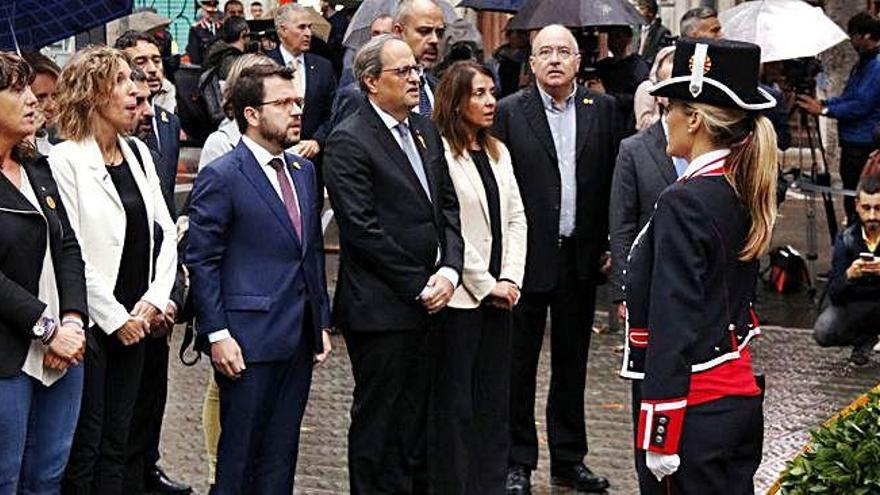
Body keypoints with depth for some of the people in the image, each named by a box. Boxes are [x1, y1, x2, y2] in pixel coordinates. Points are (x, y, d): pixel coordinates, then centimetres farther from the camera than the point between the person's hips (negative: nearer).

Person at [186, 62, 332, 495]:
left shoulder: (304, 172, 14)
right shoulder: (220, 177, -9)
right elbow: (202, 262, -10)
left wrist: (322, 323, 14)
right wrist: (217, 334, -15)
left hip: (300, 341, 7)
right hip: (249, 340, -7)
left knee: (281, 457, 11)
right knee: (239, 457, 1)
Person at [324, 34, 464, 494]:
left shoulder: (425, 131, 13)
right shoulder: (349, 141, -11)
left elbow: (448, 206, 14)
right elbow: (362, 229, -16)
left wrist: (449, 270, -2)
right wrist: (419, 286, -13)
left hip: (430, 300, 7)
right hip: (381, 308, -7)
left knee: (415, 418, 12)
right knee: (379, 422, 3)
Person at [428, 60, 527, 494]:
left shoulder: (497, 152, 13)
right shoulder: (439, 153, -12)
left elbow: (515, 219, 12)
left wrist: (511, 279, -1)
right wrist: (487, 285, -11)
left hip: (497, 294, 7)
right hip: (459, 296, -7)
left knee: (494, 401, 9)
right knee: (453, 404, 0)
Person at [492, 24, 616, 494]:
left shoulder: (602, 108, 4)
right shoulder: (509, 111, -4)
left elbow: (611, 181, 5)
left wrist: (607, 245, 0)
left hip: (580, 256, 3)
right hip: (527, 256, -3)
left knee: (572, 363, 13)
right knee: (520, 363, 5)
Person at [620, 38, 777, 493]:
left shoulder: (684, 203, -18)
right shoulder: (742, 193, 8)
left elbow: (672, 325, -20)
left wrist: (658, 438, -18)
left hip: (692, 411, -9)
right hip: (741, 401, 9)